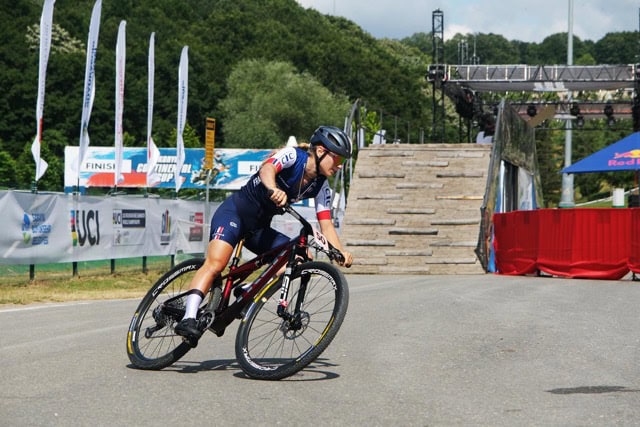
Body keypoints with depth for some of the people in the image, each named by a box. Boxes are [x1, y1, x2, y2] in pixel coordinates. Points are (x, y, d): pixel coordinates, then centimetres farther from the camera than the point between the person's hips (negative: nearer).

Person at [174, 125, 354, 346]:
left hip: (259, 229, 7)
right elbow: (268, 168, -35)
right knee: (215, 263, -28)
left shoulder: (320, 186, 3)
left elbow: (326, 225, -1)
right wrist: (273, 190, -57)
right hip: (234, 213, -7)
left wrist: (341, 252, -19)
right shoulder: (293, 155, -15)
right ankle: (188, 318, -33)